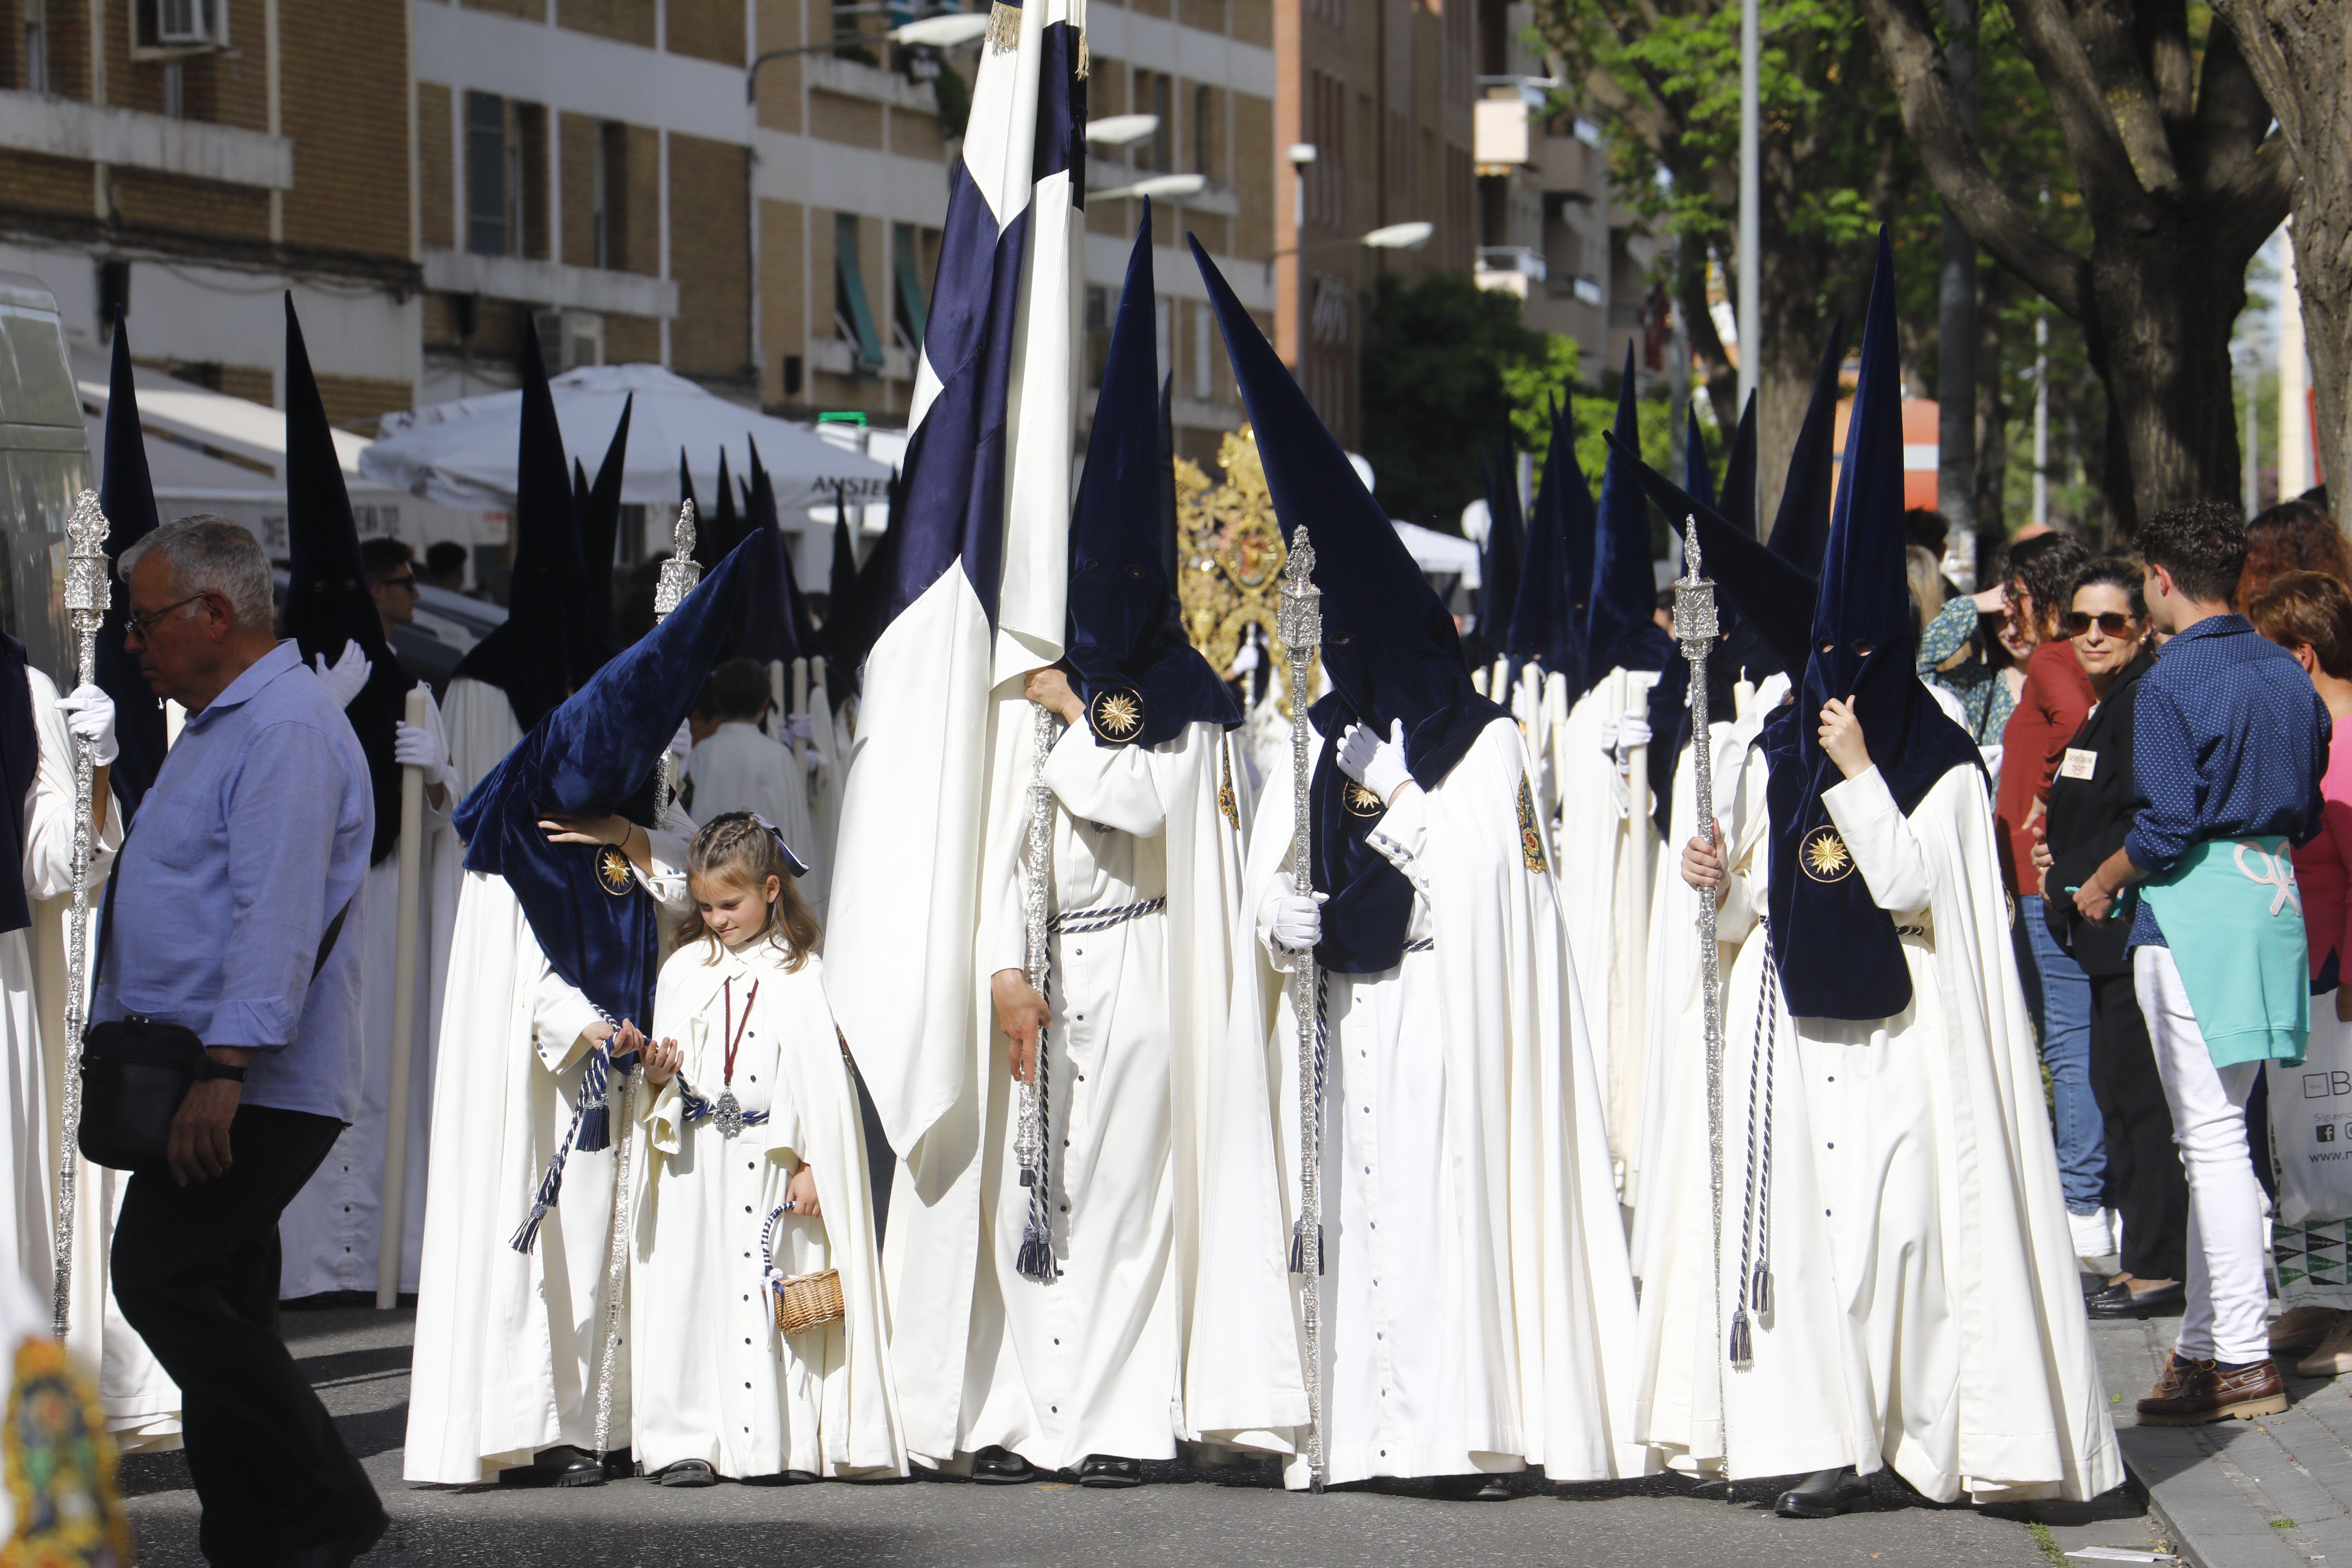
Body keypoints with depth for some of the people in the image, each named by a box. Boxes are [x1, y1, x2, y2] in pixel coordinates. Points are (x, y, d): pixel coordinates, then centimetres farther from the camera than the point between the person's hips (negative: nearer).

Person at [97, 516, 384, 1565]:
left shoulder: (286, 730, -14)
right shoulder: (225, 725, 21)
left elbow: (278, 913, -24)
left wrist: (224, 1069, -29)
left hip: (255, 1085, -11)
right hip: (215, 1082, 11)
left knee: (161, 1279, -16)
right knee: (220, 1307, 9)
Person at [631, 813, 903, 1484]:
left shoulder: (800, 973, 2)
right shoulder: (684, 969, 11)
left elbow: (823, 1077, 0)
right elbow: (668, 1065, 14)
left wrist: (814, 1168, -5)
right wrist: (658, 1072, -10)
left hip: (772, 1166, -2)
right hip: (696, 1165, 2)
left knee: (774, 1291, -4)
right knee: (691, 1287, -4)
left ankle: (784, 1443, 1)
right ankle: (687, 1440, -2)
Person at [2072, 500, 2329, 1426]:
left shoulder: (2171, 682, -13)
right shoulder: (2285, 674, 10)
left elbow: (2169, 822, -18)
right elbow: (2308, 806, 15)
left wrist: (2105, 883, -2)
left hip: (2194, 902, -8)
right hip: (2272, 894, 8)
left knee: (2212, 1136, -5)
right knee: (2215, 1131, 15)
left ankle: (2242, 1362, -5)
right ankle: (2206, 1342, 19)